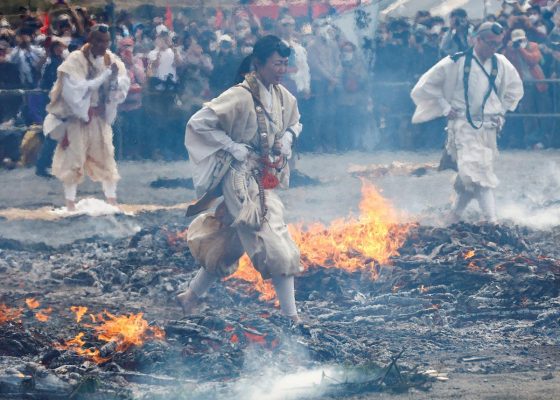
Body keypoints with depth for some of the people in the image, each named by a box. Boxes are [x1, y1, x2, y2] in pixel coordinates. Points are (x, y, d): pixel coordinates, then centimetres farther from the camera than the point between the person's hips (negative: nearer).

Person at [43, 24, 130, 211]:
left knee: (105, 157, 5)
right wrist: (105, 76, -25)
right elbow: (76, 89, -23)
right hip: (77, 117, -5)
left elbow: (123, 85, -4)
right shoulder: (75, 60, -13)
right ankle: (70, 202, 0)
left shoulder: (111, 60, 1)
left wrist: (115, 78, -27)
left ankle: (112, 200, 10)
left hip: (100, 117, 5)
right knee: (74, 158, -4)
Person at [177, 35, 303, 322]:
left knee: (230, 244, 16)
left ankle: (190, 297, 31)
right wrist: (233, 148, -18)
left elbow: (294, 123, 25)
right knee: (276, 246, -10)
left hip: (266, 181, 8)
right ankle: (291, 317, -3)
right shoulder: (241, 97, -19)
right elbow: (199, 123, -18)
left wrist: (287, 139, 3)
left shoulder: (283, 97, 4)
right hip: (243, 181, -8)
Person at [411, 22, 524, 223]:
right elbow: (428, 84, 1)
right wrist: (445, 108, -2)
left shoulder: (501, 65, 4)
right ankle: (492, 221, -21)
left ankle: (455, 214, 26)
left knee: (468, 176, 8)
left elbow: (515, 89, 23)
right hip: (463, 125, -4)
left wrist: (501, 111, 14)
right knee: (478, 173, -17)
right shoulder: (457, 63, -7)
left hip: (489, 127, 4)